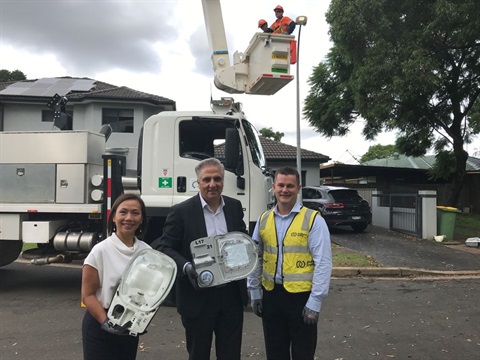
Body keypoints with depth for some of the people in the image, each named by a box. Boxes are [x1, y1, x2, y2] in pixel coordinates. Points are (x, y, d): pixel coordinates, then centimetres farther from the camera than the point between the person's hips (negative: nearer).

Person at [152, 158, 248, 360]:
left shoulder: (234, 207, 4)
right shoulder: (182, 212, -9)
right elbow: (163, 248, -8)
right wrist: (185, 266, -25)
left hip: (231, 295, 3)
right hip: (198, 297, -3)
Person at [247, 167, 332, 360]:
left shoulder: (313, 220, -9)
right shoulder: (263, 219, 5)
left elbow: (323, 263, -12)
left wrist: (315, 301, -13)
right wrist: (254, 291, 9)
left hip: (301, 296, -4)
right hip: (270, 295, 4)